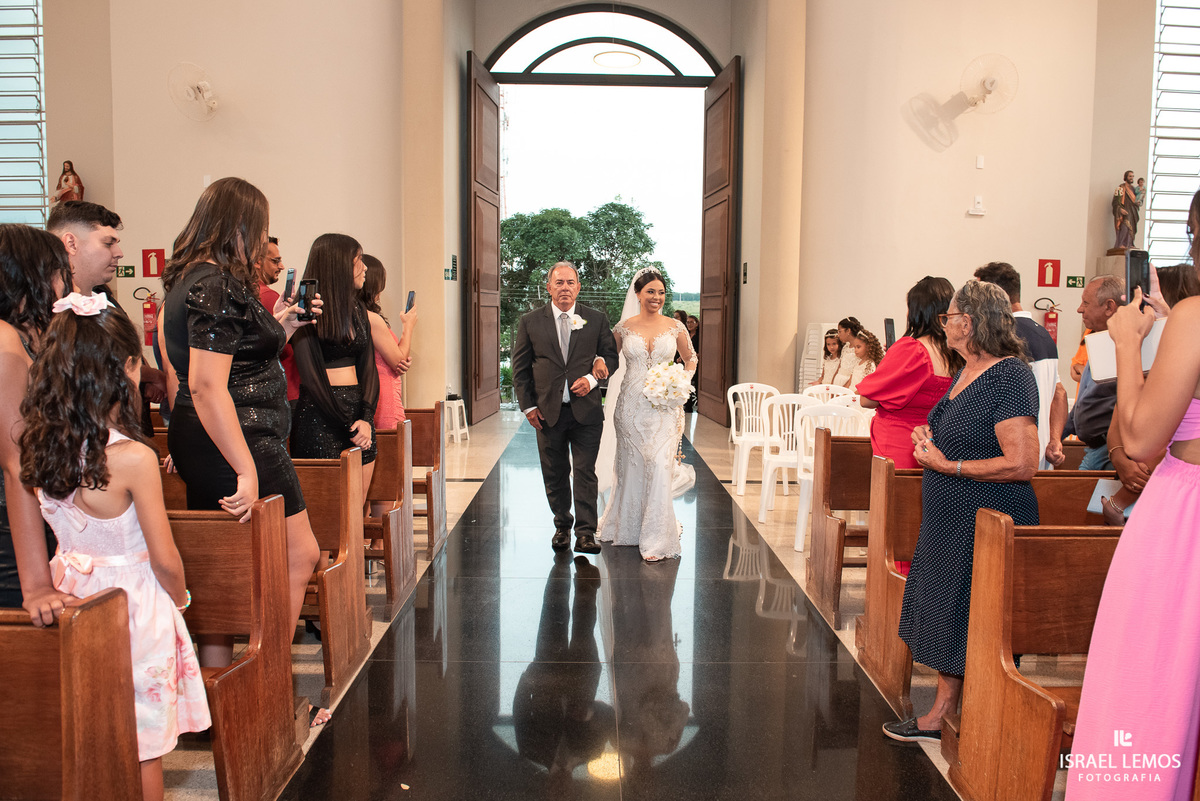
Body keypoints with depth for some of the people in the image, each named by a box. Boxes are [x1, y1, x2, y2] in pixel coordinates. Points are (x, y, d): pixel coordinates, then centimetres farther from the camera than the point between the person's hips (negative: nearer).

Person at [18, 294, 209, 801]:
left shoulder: (40, 449, -6)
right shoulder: (134, 458, -24)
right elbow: (164, 559, -16)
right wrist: (181, 598, 2)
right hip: (133, 611, -6)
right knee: (143, 750, 11)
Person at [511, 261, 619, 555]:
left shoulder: (597, 319, 3)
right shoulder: (530, 322, 3)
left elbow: (610, 356, 9)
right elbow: (520, 368, 6)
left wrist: (592, 379, -10)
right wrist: (528, 406, -1)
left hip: (586, 411, -1)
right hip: (548, 411, 1)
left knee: (585, 473, -2)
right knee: (555, 475, 11)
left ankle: (585, 533, 4)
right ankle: (562, 526, 28)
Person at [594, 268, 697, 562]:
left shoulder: (675, 327, 3)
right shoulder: (624, 327, 3)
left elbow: (690, 358, 16)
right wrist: (600, 366, -9)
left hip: (663, 408, -1)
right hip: (631, 405, 1)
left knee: (660, 468, -8)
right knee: (631, 468, 9)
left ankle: (656, 539, 0)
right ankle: (626, 526, 30)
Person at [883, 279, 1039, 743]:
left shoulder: (1009, 376, -18)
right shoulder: (966, 374, 11)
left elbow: (1023, 464, -24)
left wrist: (947, 465, -19)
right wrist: (930, 440, 5)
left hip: (986, 527, -9)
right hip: (950, 521, 9)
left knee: (972, 623, 1)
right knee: (947, 617, 15)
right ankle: (941, 714, 27)